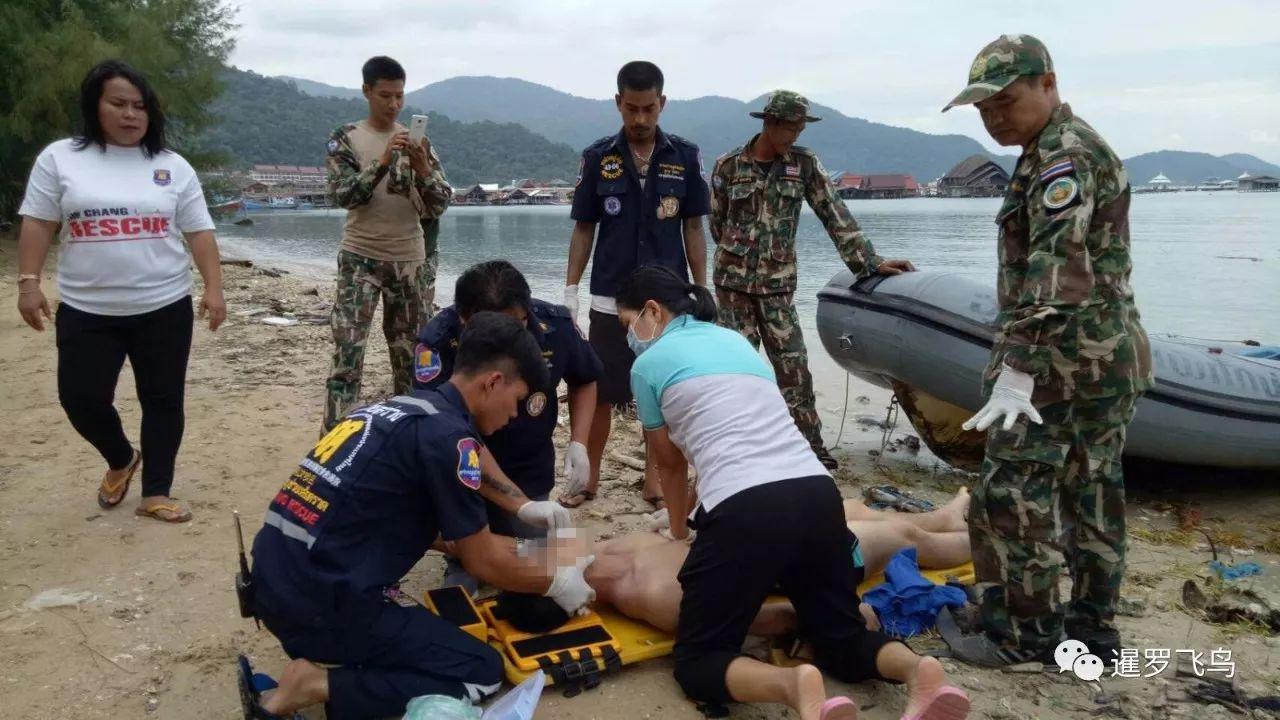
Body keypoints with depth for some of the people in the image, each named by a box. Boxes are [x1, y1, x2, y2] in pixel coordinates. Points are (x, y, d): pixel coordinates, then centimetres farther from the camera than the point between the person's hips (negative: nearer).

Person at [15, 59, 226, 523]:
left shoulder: (173, 166, 4)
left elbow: (199, 233, 3)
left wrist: (213, 288, -6)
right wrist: (28, 282, -8)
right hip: (86, 311, 0)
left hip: (164, 307, 0)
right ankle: (122, 460, 30)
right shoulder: (59, 158, 2)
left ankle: (156, 493, 16)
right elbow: (38, 224, 1)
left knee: (162, 399, 3)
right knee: (81, 398, -1)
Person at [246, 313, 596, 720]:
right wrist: (556, 584, 11)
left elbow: (453, 533, 23)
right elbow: (482, 562, -5)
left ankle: (314, 651, 9)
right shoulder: (447, 434, -15)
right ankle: (320, 685, -7)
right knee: (482, 672, 1)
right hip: (318, 603, -9)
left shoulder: (405, 408, 13)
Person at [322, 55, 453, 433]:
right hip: (360, 260, -3)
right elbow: (342, 195, -14)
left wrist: (423, 169, -19)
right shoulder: (345, 139, -1)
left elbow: (440, 205, 0)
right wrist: (383, 161, -26)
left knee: (411, 354, 8)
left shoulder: (417, 141, 6)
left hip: (410, 261, 3)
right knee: (347, 355, -7)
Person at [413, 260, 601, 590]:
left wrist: (578, 444, -10)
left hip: (530, 477, 3)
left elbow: (584, 380, 5)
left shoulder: (556, 324, -18)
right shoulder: (437, 343, -28)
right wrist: (521, 505, -39)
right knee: (463, 588, -10)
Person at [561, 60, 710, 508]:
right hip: (610, 298, 0)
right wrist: (570, 291, -2)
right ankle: (589, 478, 20)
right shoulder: (598, 157, 0)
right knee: (600, 392, 5)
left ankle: (654, 479, 21)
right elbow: (583, 228, 4)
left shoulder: (685, 157, 1)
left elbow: (693, 228, 4)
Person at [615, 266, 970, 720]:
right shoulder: (736, 340, 28)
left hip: (745, 511, -6)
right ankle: (916, 669, -11)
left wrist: (678, 529, 42)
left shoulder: (649, 364, 10)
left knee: (697, 662, 8)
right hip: (818, 496, 6)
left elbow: (671, 462, 22)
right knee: (842, 639, 22)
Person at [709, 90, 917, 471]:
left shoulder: (805, 164, 0)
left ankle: (810, 444, 9)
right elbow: (718, 223, 6)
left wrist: (869, 261, -6)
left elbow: (836, 216, -2)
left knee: (793, 363, -1)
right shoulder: (728, 165, -3)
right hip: (733, 279, -1)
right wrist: (739, 255, 10)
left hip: (777, 282, 1)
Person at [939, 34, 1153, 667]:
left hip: (1063, 353, -11)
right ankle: (1092, 630, 22)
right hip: (1109, 352, 11)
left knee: (1013, 490, -5)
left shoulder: (1063, 157, -14)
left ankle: (1024, 631, 4)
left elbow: (1054, 271, -25)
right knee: (1093, 491, 13)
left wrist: (1017, 368, -30)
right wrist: (1023, 355, 22)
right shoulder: (1073, 149, 18)